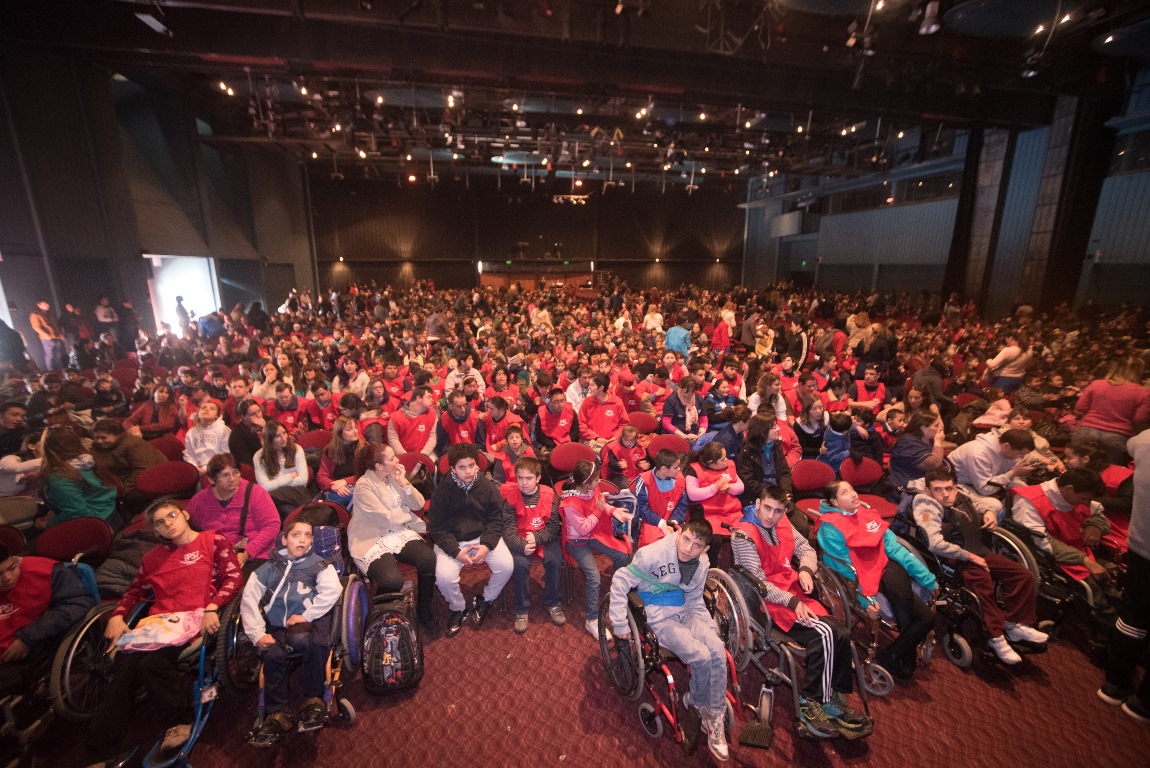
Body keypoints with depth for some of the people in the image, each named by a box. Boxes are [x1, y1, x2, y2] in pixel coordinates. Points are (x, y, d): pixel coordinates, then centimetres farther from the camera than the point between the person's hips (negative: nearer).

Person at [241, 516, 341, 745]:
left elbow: (332, 591, -4)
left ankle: (313, 700, -17)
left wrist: (306, 615, -14)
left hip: (310, 623, -2)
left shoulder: (319, 564, 12)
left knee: (302, 640, -32)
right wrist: (258, 634, -3)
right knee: (272, 656, -27)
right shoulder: (268, 569, 20)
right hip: (277, 628, 3)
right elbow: (249, 599, 9)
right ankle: (277, 715, -13)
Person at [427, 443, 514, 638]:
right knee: (444, 577, -26)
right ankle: (457, 609, 9)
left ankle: (484, 600, 10)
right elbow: (436, 527, -5)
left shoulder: (488, 487, -4)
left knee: (506, 566, -21)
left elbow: (496, 520, 0)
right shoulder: (443, 491, -7)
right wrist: (455, 551, -17)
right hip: (451, 540, -1)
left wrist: (487, 545, -17)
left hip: (484, 536, 1)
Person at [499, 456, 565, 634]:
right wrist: (521, 545, -29)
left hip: (545, 537, 1)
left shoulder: (549, 495, -7)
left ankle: (552, 603, 3)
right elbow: (508, 529, -12)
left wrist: (537, 537, -23)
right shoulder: (510, 496, -10)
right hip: (519, 540, -1)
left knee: (555, 560, -24)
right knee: (520, 563, -27)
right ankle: (522, 610, -4)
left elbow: (554, 526, -7)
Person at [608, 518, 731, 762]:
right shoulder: (654, 553, -23)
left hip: (686, 612, 6)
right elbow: (620, 580, -19)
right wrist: (619, 624, -15)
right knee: (701, 656, -23)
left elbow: (695, 600, 14)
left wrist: (709, 626, 1)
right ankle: (698, 702, 10)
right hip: (660, 618, -5)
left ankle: (715, 720, 0)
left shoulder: (702, 563, -1)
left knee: (717, 650, -20)